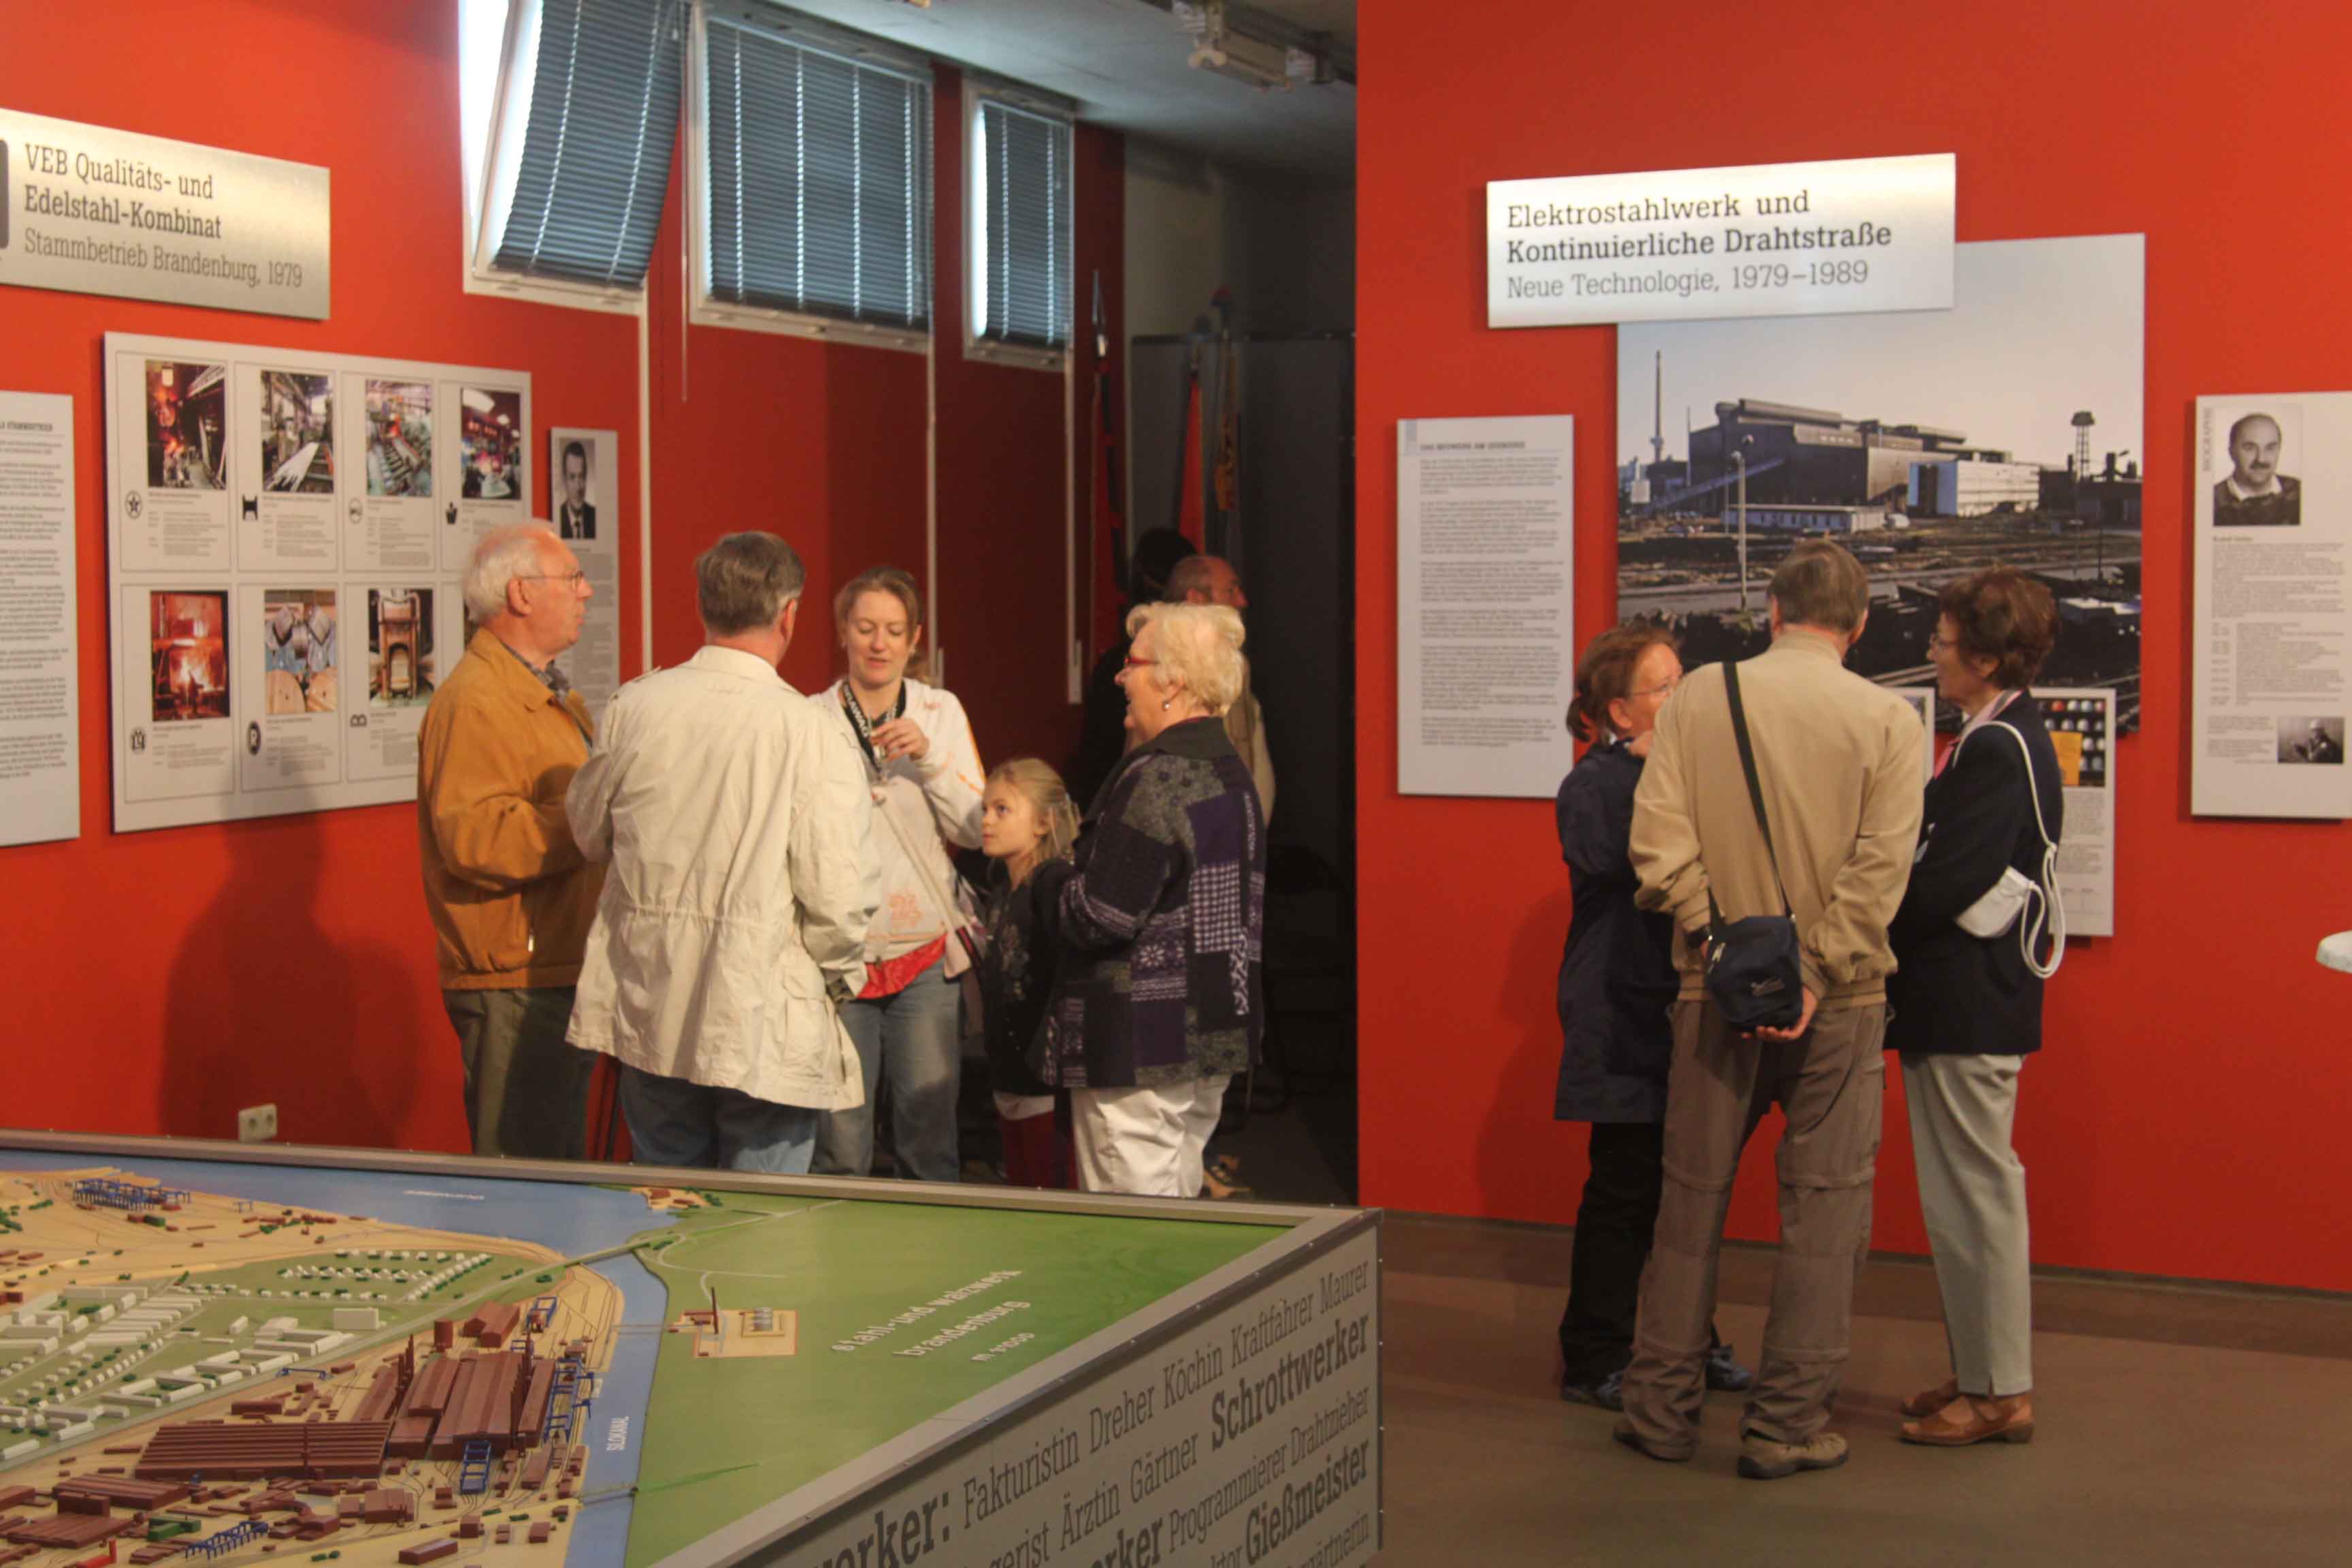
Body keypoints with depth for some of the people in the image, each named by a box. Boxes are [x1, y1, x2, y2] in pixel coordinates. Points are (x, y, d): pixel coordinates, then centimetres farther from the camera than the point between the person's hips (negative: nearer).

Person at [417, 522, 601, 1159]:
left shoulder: (550, 693, 19)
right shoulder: (475, 702, -16)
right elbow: (475, 839, -27)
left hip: (565, 972, 10)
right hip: (512, 984, -10)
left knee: (562, 1166, 17)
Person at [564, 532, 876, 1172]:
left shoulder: (634, 706, -3)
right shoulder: (806, 729, -15)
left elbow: (589, 831, 12)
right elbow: (839, 894, -15)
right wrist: (838, 975, 4)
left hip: (649, 1017, 4)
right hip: (766, 1023, -4)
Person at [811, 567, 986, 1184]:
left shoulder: (941, 711, 8)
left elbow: (976, 831, 2)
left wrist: (928, 757, -10)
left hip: (926, 952, 1)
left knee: (930, 1142, 1)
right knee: (838, 1148, -2)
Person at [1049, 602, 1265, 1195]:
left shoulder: (1156, 778, -19)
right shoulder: (1231, 772, 11)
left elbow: (1103, 917, -22)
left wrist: (1067, 889, -1)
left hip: (1141, 1046, -10)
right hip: (1217, 1036, 10)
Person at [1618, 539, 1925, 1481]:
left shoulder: (1698, 697, 0)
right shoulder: (1889, 720, -4)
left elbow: (1657, 837, -8)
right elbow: (1881, 866, -13)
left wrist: (1717, 942, -7)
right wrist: (1814, 973, -14)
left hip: (1715, 987, 2)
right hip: (1837, 998, -2)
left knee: (1693, 1192, 11)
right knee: (1824, 1201, 7)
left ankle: (1662, 1408, 18)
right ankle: (1785, 1424, 9)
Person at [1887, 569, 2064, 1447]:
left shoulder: (1997, 751, -19)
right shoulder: (2009, 739, 12)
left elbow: (1942, 888, -23)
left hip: (1967, 1004, -10)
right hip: (1973, 999, 10)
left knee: (1972, 1197, -2)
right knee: (1973, 1194, 16)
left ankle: (1998, 1392, 7)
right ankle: (1988, 1375, 25)